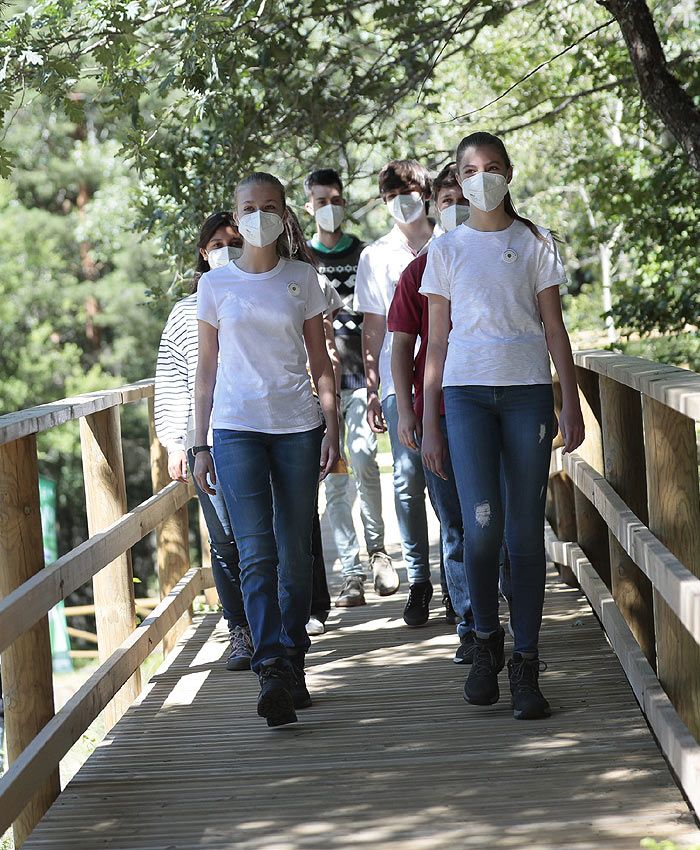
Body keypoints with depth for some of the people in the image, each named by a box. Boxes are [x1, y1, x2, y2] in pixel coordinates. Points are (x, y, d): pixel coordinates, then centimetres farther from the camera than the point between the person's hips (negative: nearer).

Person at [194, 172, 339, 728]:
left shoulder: (302, 280, 9)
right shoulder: (216, 285, 8)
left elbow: (320, 361, 10)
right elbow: (207, 369, 11)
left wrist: (331, 427, 0)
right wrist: (200, 444, 7)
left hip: (297, 426, 1)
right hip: (237, 427, -1)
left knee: (295, 553, 3)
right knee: (257, 553, -13)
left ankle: (293, 666, 14)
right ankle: (274, 674, -22)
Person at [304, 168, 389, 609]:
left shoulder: (364, 255, 11)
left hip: (361, 374, 0)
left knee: (363, 457, -16)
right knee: (334, 474, -2)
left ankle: (376, 544, 4)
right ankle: (352, 571, 0)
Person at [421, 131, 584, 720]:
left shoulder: (535, 243, 10)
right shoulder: (447, 250, 10)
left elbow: (554, 327, 9)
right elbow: (437, 340, 10)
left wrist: (571, 402, 0)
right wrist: (429, 424, 5)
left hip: (528, 390, 0)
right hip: (467, 390, 0)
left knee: (527, 531, -2)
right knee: (482, 523, -15)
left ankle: (526, 666, 5)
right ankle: (487, 641, 8)